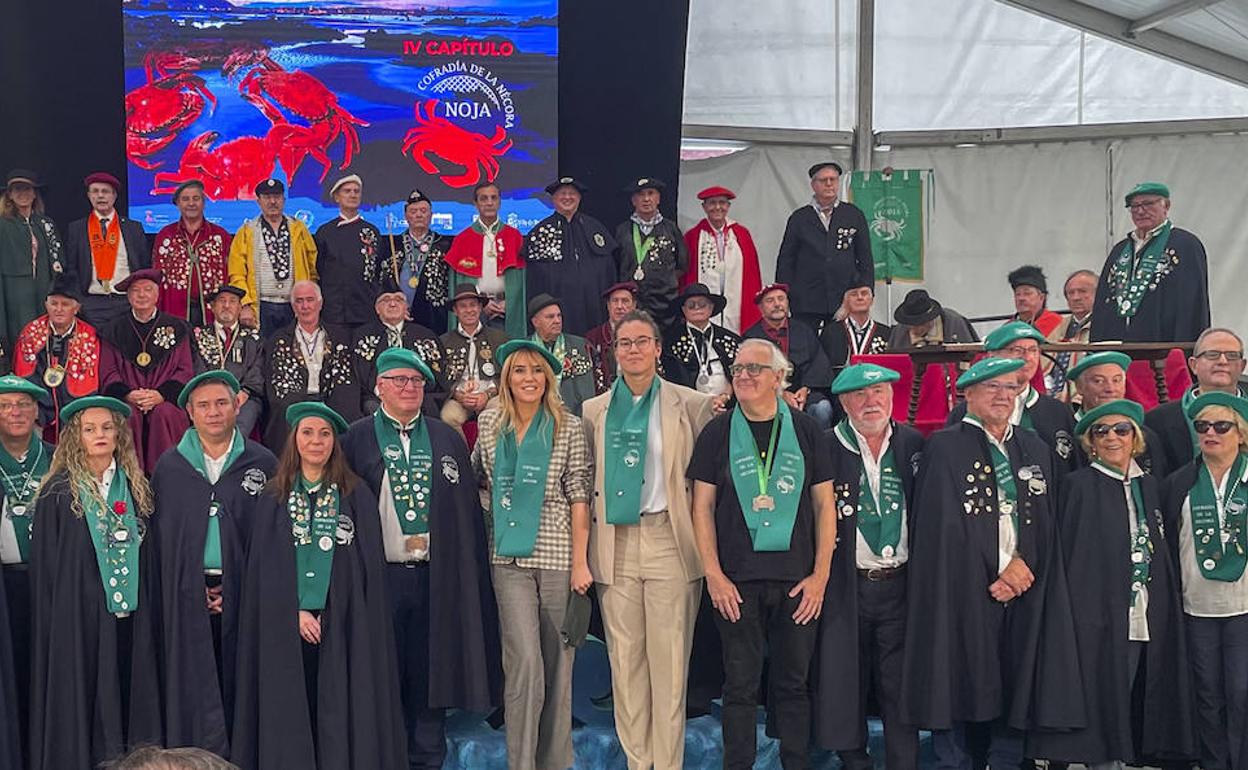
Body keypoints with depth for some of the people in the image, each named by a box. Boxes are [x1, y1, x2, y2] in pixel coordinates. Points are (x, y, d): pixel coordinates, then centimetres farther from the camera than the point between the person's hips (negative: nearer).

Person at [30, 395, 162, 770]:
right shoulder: (58, 493, -3)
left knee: (129, 696, 6)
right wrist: (51, 621, -6)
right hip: (78, 618, -3)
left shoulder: (136, 488, 8)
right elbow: (44, 564, -3)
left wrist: (152, 618, 6)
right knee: (81, 702, 2)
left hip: (129, 620, 4)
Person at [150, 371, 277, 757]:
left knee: (238, 688, 3)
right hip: (186, 598, 1)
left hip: (244, 594, -1)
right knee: (193, 692, 2)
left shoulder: (263, 464, 3)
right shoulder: (168, 467, 7)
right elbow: (157, 535, 5)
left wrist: (237, 589, -8)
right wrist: (198, 590, -5)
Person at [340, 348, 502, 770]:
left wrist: (471, 574, 3)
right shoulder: (357, 439, 3)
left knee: (431, 675, 7)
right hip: (380, 577, -2)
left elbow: (468, 510, 10)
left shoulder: (447, 440, 11)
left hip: (435, 578, 2)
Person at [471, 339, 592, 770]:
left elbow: (579, 496, -3)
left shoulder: (568, 427, -1)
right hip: (509, 557, 1)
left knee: (558, 661, 6)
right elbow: (478, 477, 21)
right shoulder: (490, 423, 7)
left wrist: (580, 562, -7)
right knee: (525, 661, -9)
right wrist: (494, 511, 7)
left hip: (558, 553, -1)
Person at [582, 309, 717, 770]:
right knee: (624, 659, 5)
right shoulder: (594, 412, 12)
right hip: (615, 545, 3)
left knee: (670, 660, -2)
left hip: (669, 542, -2)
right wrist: (585, 550, 6)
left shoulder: (692, 405, 4)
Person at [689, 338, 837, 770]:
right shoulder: (717, 433, 4)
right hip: (737, 580, -1)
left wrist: (820, 575, -2)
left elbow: (824, 505, 5)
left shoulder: (806, 431, 5)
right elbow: (702, 507, 2)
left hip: (797, 581, 1)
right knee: (741, 683, 4)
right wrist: (714, 575, -6)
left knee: (793, 682, 8)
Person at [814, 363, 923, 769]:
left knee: (901, 686, 5)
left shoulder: (914, 444, 5)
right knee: (847, 684, 8)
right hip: (846, 586, -1)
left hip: (900, 583, 2)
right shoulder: (827, 447, -4)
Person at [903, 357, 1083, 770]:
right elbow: (945, 524, -8)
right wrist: (993, 576, -9)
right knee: (958, 691, -1)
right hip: (962, 592, -4)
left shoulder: (1036, 449, 15)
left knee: (1014, 689, 7)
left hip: (1023, 594, 4)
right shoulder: (945, 446, -1)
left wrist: (1022, 564, -7)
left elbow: (1046, 520, 11)